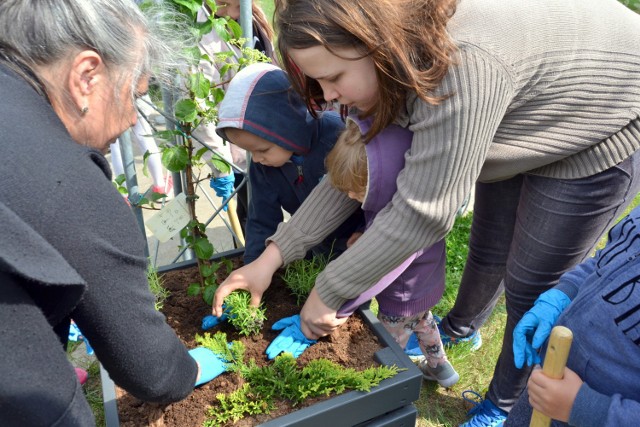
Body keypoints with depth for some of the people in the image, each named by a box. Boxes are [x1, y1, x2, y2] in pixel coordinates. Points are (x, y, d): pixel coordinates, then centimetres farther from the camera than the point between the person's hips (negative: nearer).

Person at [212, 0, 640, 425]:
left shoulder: (461, 65, -43)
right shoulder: (388, 61, -15)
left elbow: (421, 211, -39)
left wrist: (328, 293, -28)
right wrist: (272, 257, -13)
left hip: (597, 138, -6)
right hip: (523, 137, 7)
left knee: (531, 287, 3)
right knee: (487, 252, 19)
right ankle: (460, 327, 50)